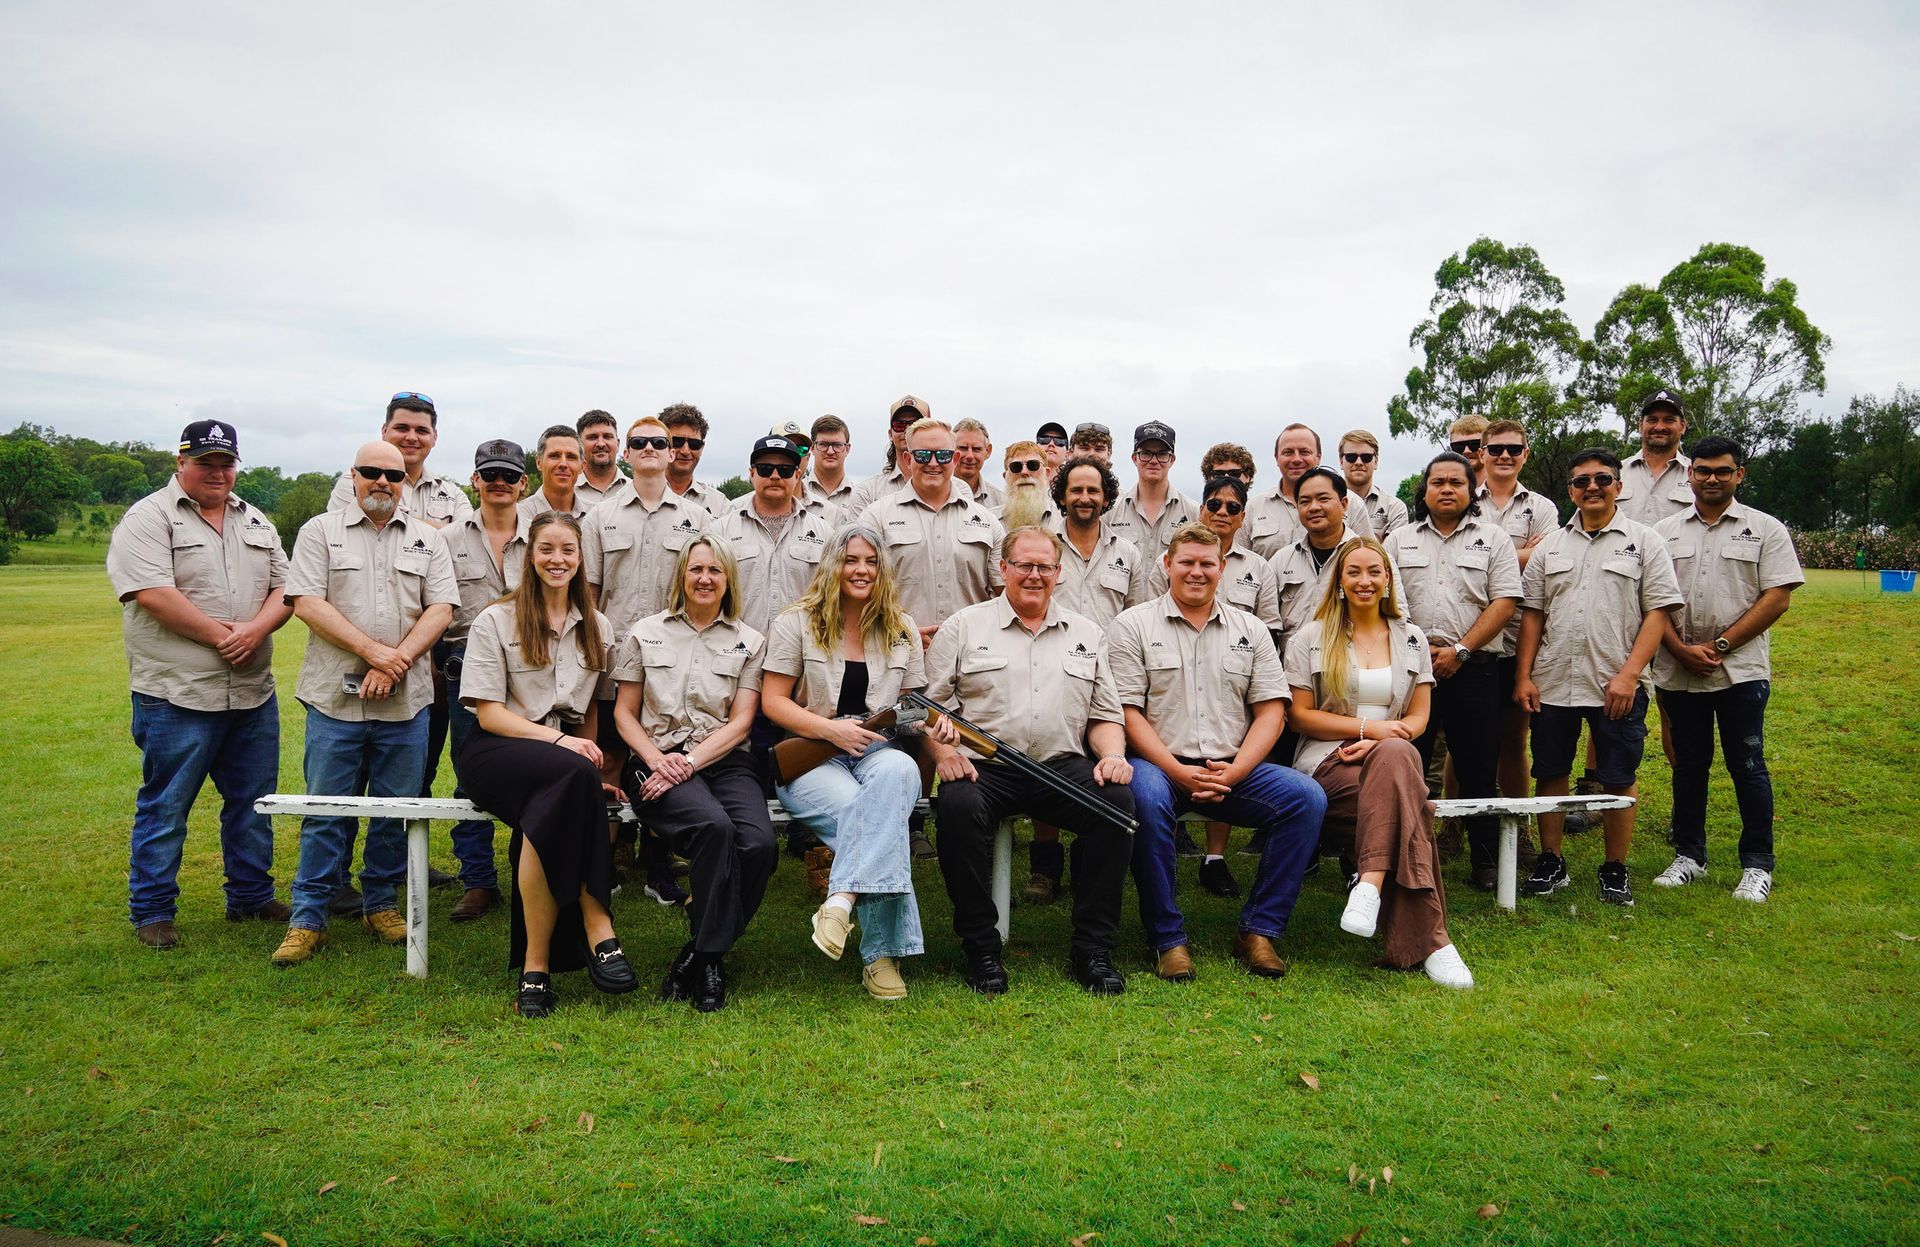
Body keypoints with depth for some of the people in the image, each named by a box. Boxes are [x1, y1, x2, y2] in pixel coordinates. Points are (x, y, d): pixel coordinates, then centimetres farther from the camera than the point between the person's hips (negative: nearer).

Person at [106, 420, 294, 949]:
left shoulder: (256, 522, 15)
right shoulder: (148, 519, -4)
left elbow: (284, 588, 10)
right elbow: (153, 594, -16)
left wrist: (256, 629, -10)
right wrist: (221, 635, -16)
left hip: (253, 695, 6)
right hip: (177, 695, -6)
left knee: (253, 801, 13)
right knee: (164, 808, 2)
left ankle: (251, 896, 26)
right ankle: (151, 913, 14)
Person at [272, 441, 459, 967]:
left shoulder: (428, 539, 12)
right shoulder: (320, 531, 7)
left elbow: (441, 609, 2)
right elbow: (307, 603, -4)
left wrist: (397, 662, -11)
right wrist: (374, 651, -14)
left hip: (405, 703, 2)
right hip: (335, 700, -2)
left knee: (396, 811, 8)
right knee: (326, 812, 2)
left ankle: (381, 904, 21)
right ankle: (308, 918, 10)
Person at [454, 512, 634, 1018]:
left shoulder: (596, 627, 17)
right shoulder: (495, 621, 3)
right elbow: (488, 713, -4)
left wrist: (589, 748, 2)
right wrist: (558, 740, -17)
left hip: (566, 757, 3)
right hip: (496, 751, -3)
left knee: (547, 816, -35)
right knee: (573, 774, -37)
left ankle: (537, 962, -29)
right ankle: (596, 927, -33)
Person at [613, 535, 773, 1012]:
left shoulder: (749, 642, 15)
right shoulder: (646, 633, 15)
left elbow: (740, 722, 5)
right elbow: (624, 713, 12)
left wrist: (689, 763, -10)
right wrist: (657, 760, -8)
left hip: (723, 760, 2)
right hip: (658, 761, -1)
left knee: (759, 844, -29)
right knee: (715, 827, -34)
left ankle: (699, 956, -11)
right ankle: (709, 957, -18)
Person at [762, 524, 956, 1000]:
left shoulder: (902, 629, 15)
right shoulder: (798, 622, 6)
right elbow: (773, 701, 1)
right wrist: (831, 729, -14)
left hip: (879, 751, 2)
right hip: (810, 759, -2)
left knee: (900, 770, -38)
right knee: (877, 817, -34)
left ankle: (843, 899, -45)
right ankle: (881, 953, -30)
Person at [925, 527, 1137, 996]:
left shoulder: (1086, 634, 20)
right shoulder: (964, 627, 12)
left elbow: (1105, 715, 19)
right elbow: (930, 701, 6)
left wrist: (1112, 755, -2)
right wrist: (943, 751, -12)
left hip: (1061, 765, 2)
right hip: (983, 766, -2)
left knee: (1118, 800, -27)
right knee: (958, 806, -35)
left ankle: (1093, 948, -14)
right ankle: (981, 948, -17)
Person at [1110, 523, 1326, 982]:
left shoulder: (1250, 630, 15)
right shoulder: (1133, 625, 6)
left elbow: (1271, 712, 8)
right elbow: (1127, 713, -3)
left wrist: (1233, 772, -9)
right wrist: (1178, 771, -15)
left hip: (1234, 770, 3)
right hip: (1158, 763, -3)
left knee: (1307, 796, -21)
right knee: (1147, 798, -37)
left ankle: (1259, 930, -10)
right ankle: (1167, 939, -21)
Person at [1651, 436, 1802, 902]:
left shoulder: (1766, 529, 3)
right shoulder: (1664, 532, 9)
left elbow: (1777, 598, -5)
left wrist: (1720, 646, -12)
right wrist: (1681, 649, -9)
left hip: (1741, 670, -2)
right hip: (1678, 671, 3)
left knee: (1747, 766, 2)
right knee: (1688, 765, 11)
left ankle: (1757, 865, 13)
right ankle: (1689, 856, 22)